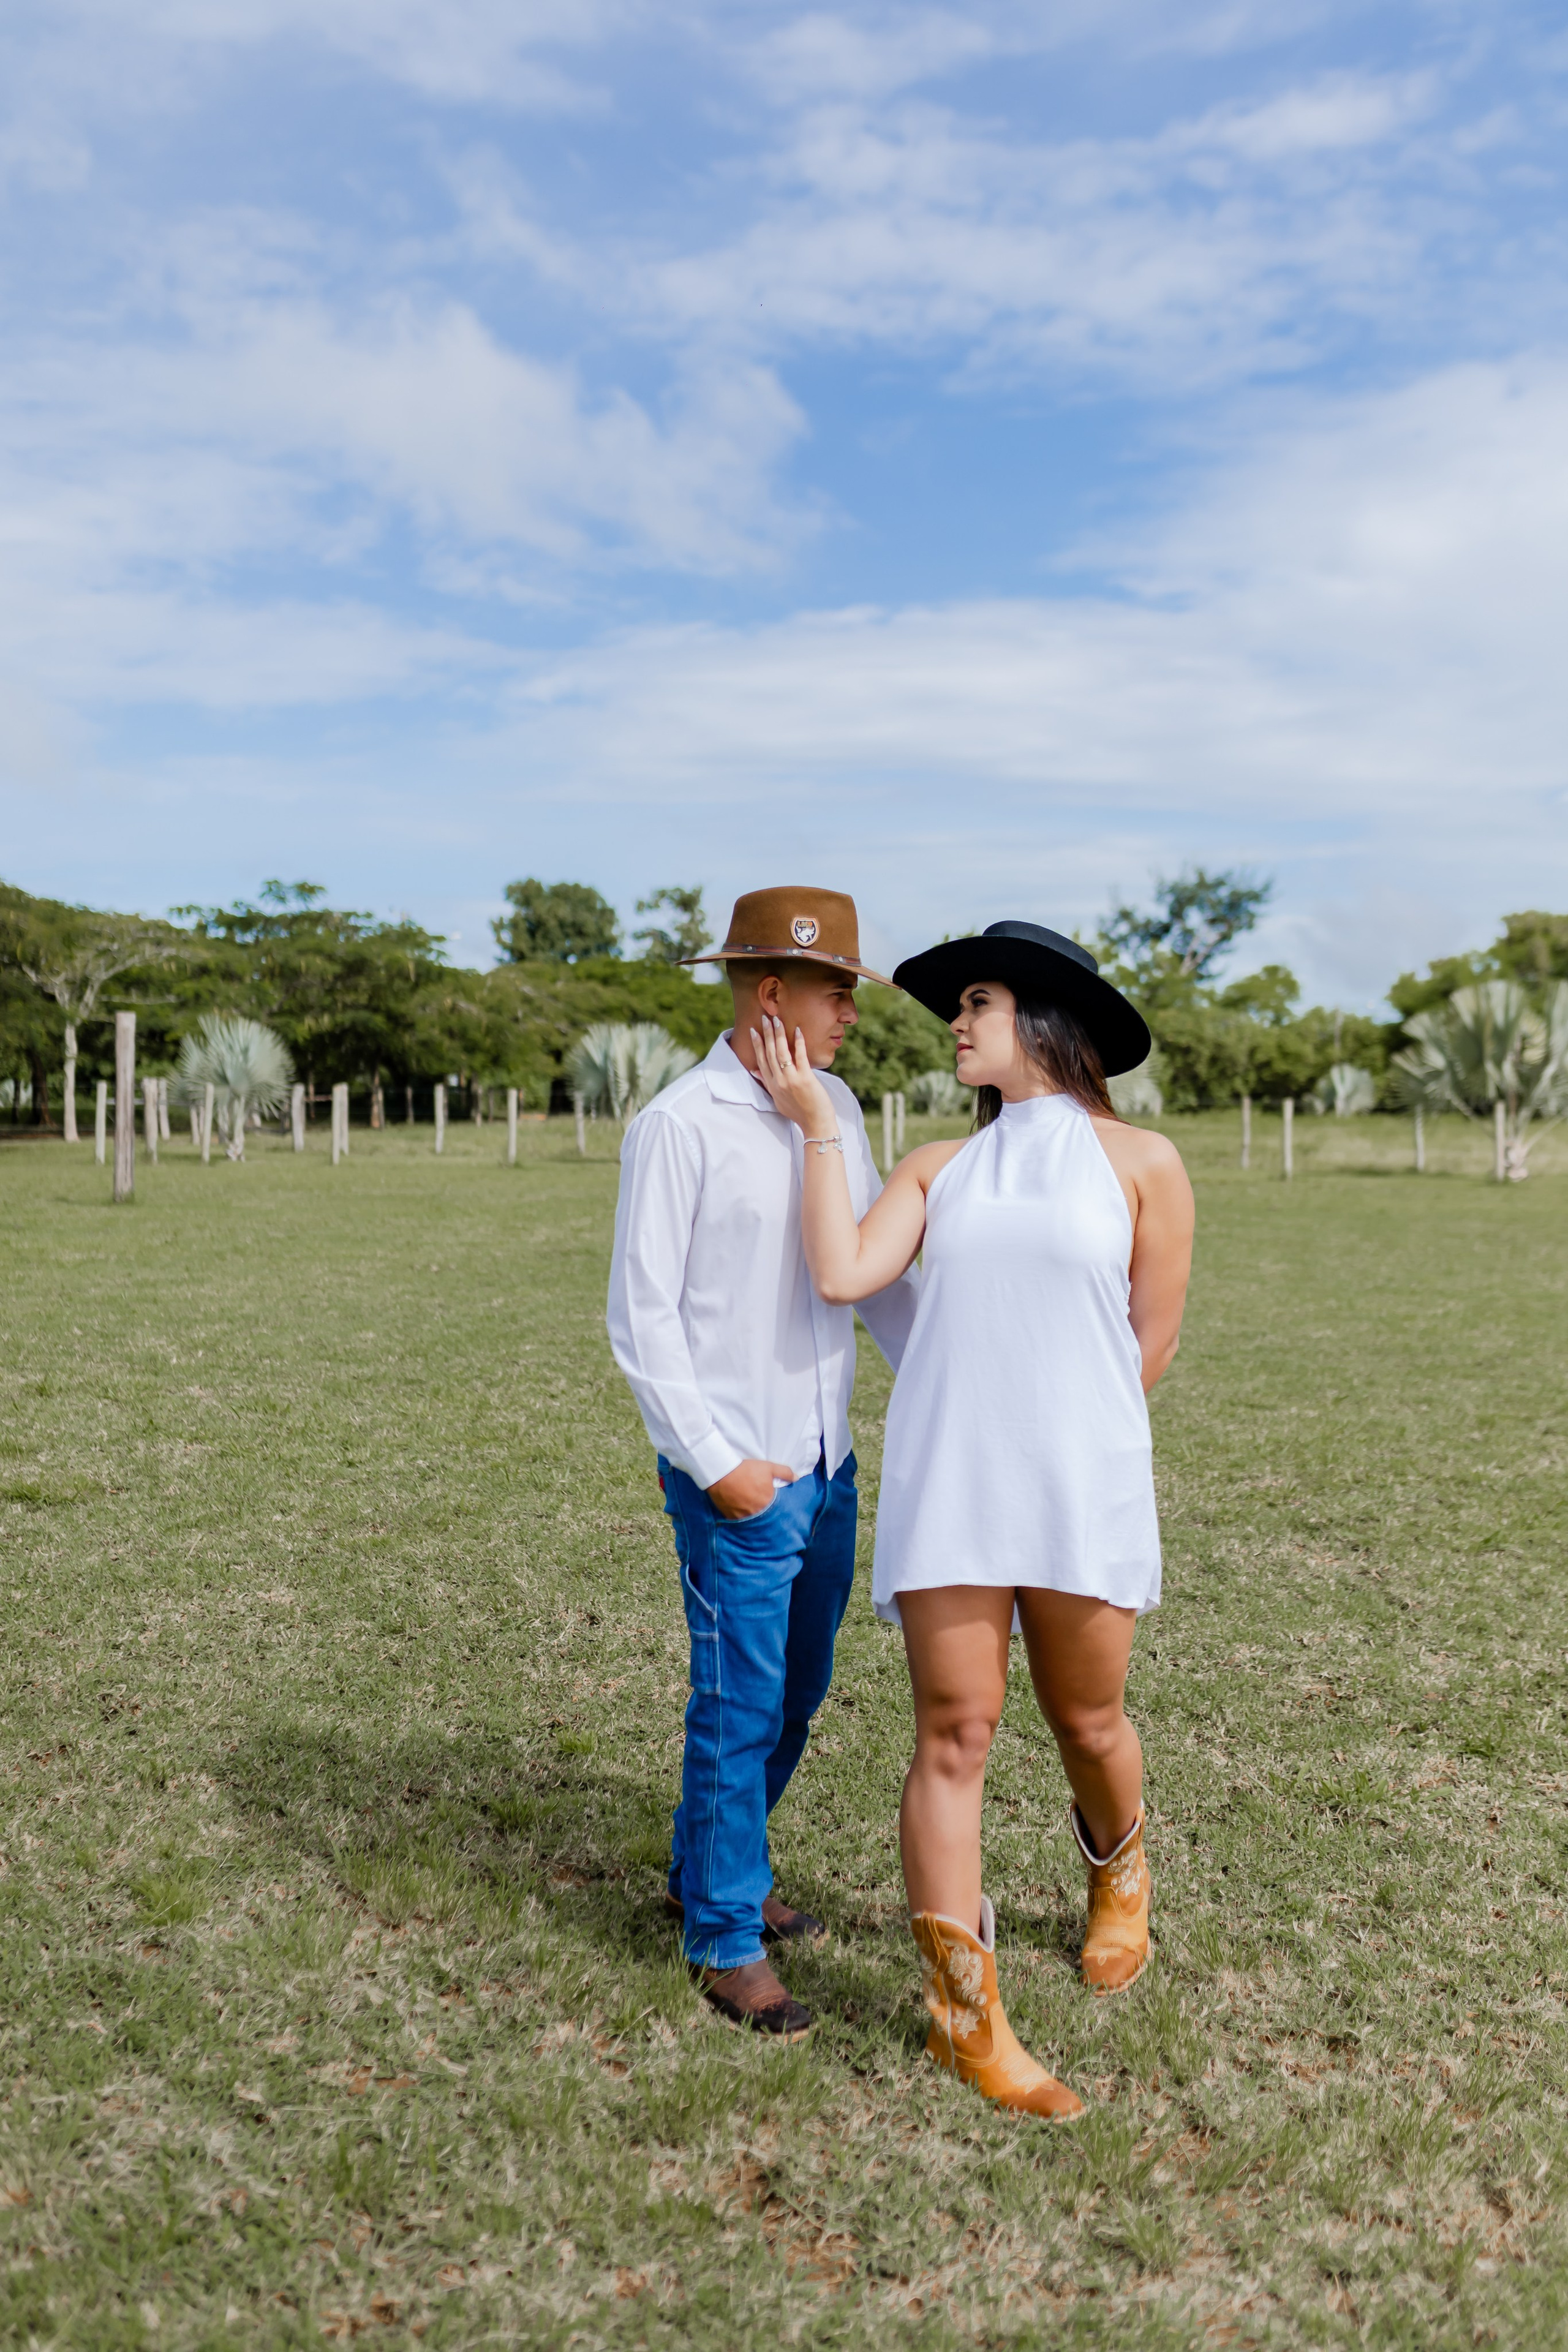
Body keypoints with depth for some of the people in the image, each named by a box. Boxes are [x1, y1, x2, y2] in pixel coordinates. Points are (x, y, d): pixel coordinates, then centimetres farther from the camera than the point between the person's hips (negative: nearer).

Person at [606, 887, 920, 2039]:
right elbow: (642, 1316, -12)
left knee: (798, 1691, 18)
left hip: (828, 1466, 7)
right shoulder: (680, 1125, -12)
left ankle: (710, 1871, 38)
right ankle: (725, 1940, 19)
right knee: (740, 1707, 2)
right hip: (736, 1478, -7)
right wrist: (715, 1463, -14)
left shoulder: (836, 1110, 8)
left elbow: (881, 1271, 13)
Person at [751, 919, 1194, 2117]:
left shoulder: (1142, 1162, 1)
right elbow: (843, 1274, -6)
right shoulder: (939, 1170, 10)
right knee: (955, 1739, 0)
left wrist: (1063, 1435, 9)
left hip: (1083, 1483, -2)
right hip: (945, 1484, 2)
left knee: (1089, 1724, 12)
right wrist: (816, 1120, 0)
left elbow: (1151, 1344, 3)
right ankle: (965, 2014, 12)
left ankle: (1118, 1870, 46)